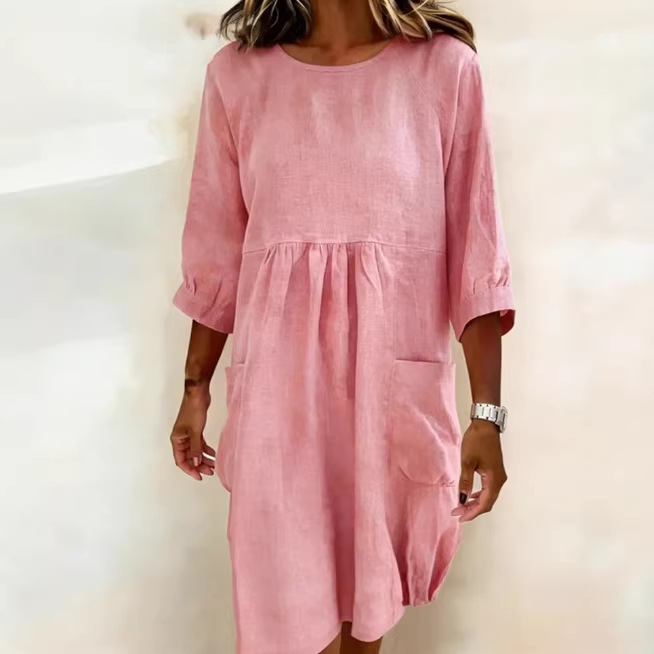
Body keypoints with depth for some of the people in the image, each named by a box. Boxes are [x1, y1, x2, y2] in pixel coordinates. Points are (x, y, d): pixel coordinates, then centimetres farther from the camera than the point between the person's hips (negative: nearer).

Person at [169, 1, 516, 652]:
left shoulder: (446, 67, -3)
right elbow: (217, 251, 8)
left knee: (371, 584, 17)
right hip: (279, 383, 1)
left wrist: (487, 412, -6)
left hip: (397, 381, 0)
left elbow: (473, 253, -3)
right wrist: (195, 386, 13)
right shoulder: (237, 73, 2)